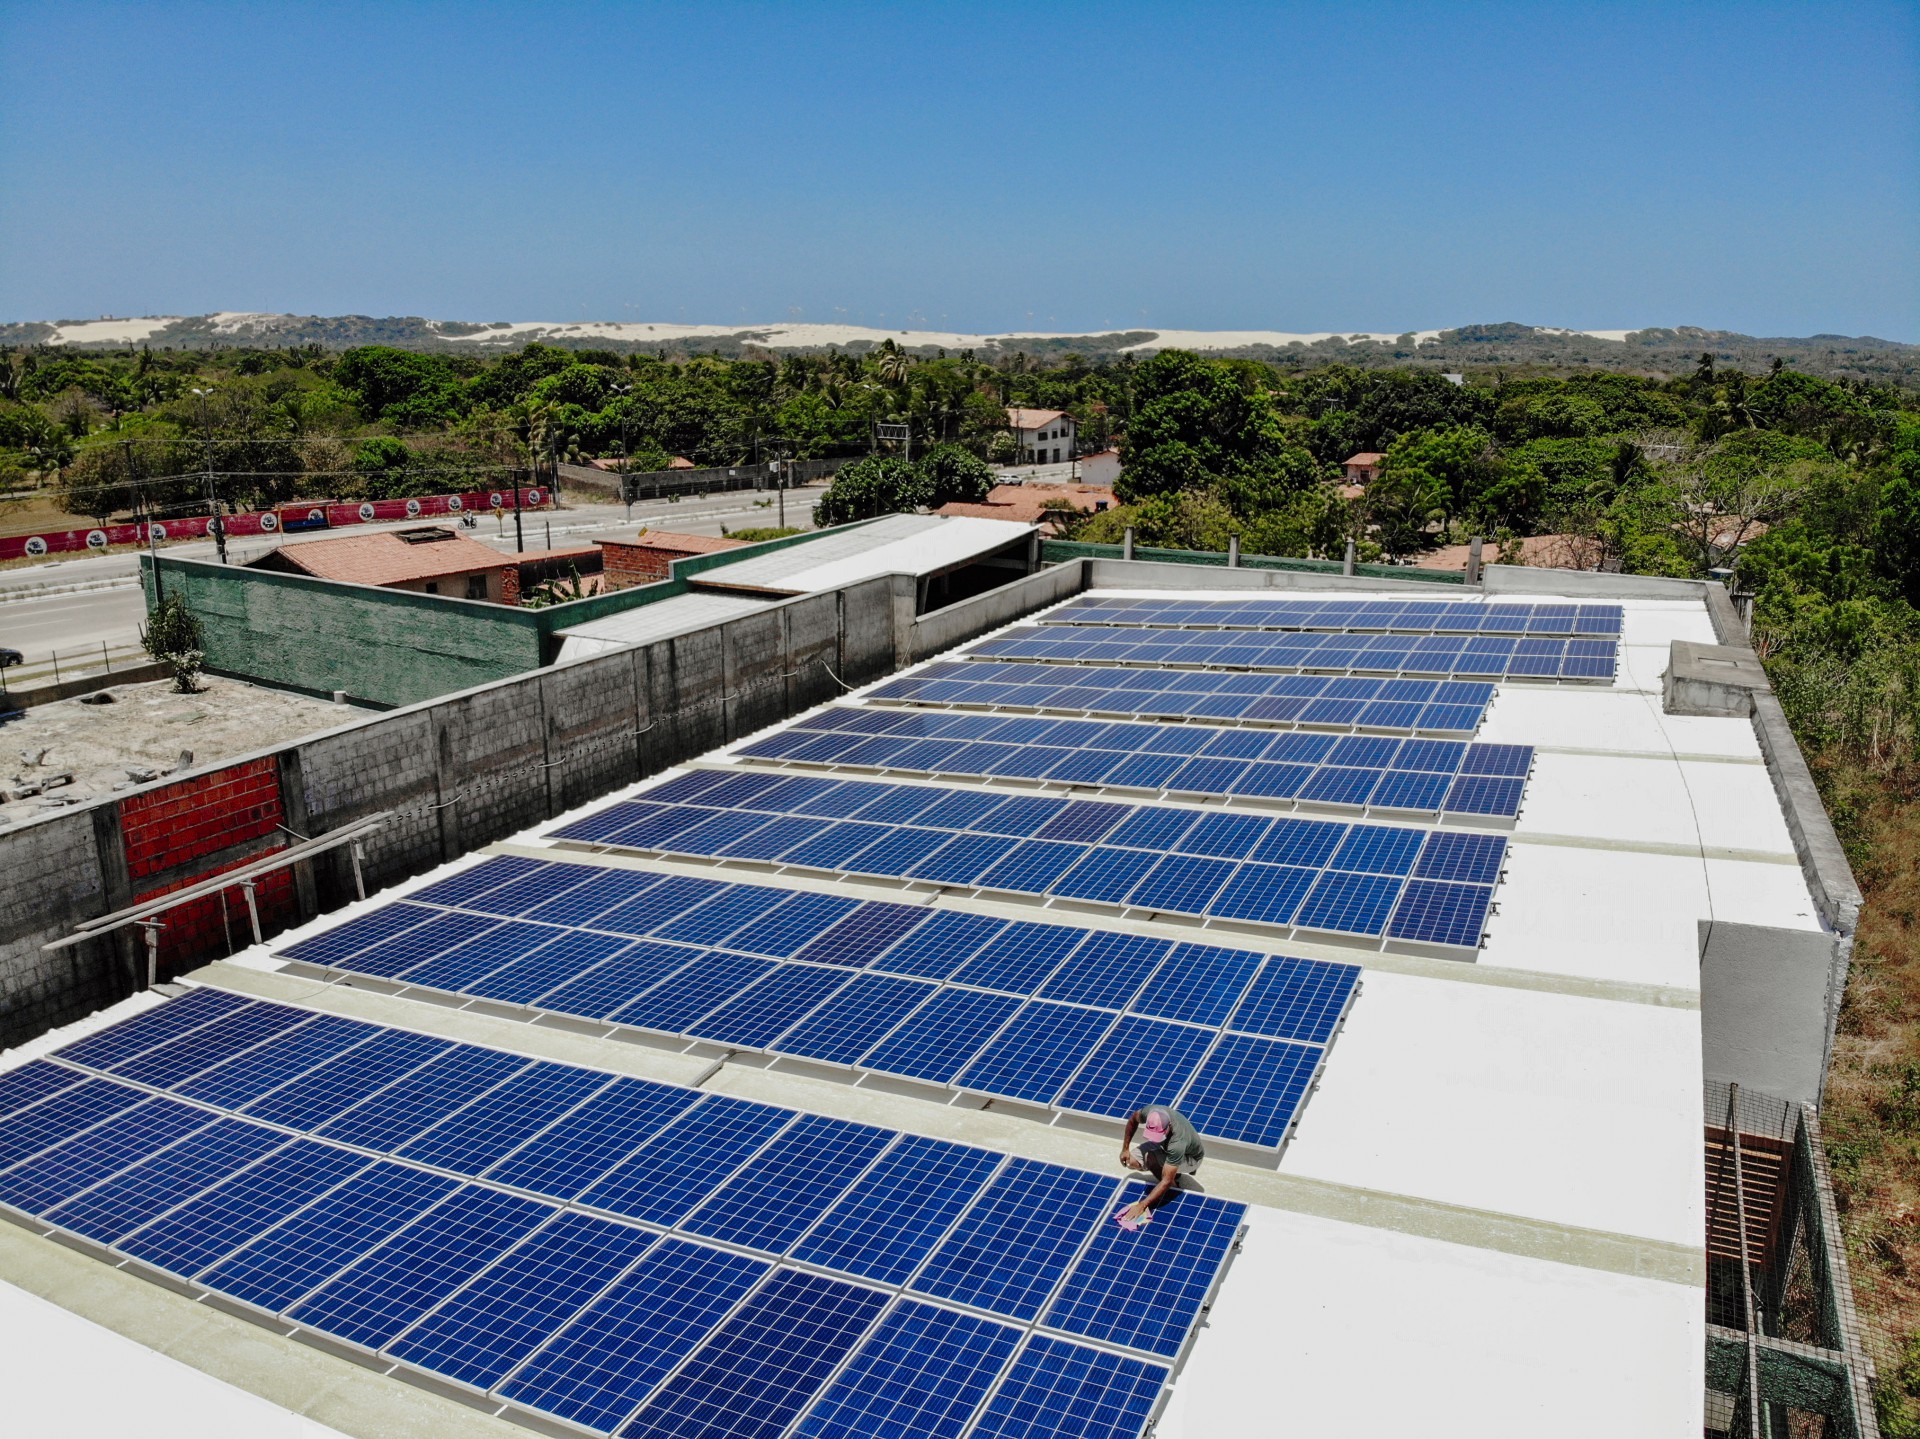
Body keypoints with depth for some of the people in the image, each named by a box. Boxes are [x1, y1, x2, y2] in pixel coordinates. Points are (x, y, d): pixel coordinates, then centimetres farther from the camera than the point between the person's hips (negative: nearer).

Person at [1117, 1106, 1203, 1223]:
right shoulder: (1150, 1113, -32)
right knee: (1132, 1162, -12)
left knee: (1149, 1158, -31)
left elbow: (1166, 1181, -41)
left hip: (1191, 1157, -6)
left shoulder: (1177, 1142, -44)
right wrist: (1125, 1148, -3)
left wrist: (1142, 1205, -43)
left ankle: (1174, 1188, -4)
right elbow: (1133, 1119, -5)